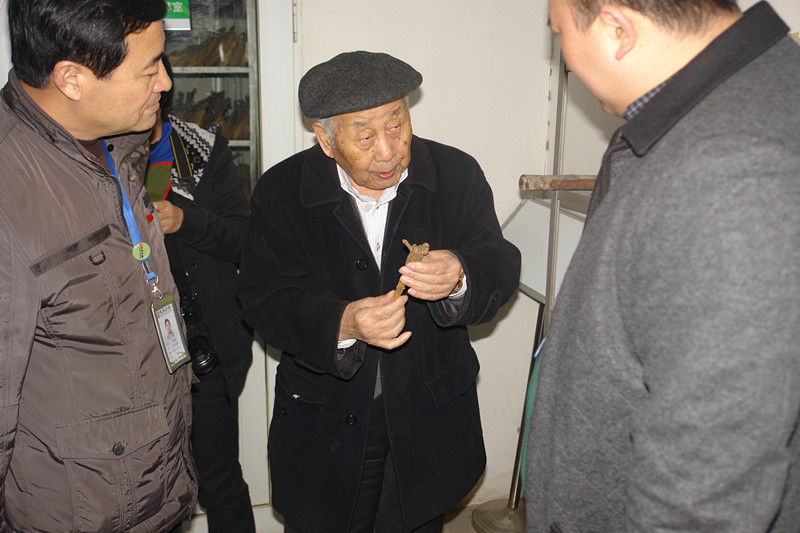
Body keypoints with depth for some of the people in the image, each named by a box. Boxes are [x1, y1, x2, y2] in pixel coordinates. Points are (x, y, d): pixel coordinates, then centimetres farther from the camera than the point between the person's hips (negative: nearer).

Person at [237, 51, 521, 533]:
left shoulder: (457, 175, -6)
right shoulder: (282, 192, -9)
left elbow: (500, 264, -12)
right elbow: (266, 301, -16)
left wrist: (459, 277, -36)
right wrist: (342, 325, -34)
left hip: (430, 420, 1)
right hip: (326, 419, -1)